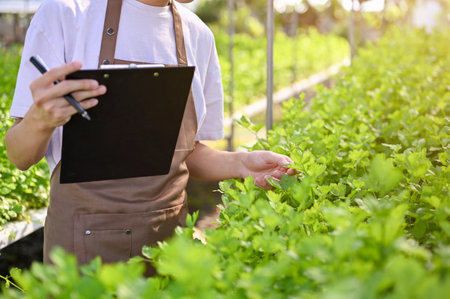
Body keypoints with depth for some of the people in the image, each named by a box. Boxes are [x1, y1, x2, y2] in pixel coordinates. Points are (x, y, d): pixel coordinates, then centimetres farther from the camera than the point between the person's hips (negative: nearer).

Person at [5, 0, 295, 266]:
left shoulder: (198, 35, 5)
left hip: (168, 232, 4)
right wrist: (39, 121, -30)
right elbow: (20, 156, -8)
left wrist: (239, 163, -7)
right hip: (86, 236, -4)